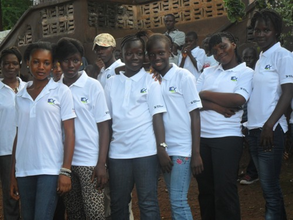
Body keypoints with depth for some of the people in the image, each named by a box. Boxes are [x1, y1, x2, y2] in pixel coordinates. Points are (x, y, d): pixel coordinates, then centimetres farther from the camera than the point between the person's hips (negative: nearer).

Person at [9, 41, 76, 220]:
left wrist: (66, 171, -10)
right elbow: (19, 136, 13)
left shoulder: (61, 91, 1)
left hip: (50, 170, -4)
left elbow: (69, 133, -2)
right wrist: (13, 174, 10)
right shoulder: (20, 97, 11)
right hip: (24, 171, 4)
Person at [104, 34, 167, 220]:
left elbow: (157, 115, -3)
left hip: (146, 151, -3)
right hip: (118, 152, 3)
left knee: (148, 204, 1)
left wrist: (162, 148, -12)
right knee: (118, 204, 11)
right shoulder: (112, 83, 10)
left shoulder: (150, 81, 3)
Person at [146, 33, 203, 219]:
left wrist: (196, 153, -10)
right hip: (164, 150, 5)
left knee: (178, 202, -9)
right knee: (175, 200, 11)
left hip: (183, 149, -5)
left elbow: (195, 115, -6)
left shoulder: (183, 76, -5)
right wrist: (160, 150, -2)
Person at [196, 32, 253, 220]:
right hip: (201, 136, 5)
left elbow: (238, 100, -15)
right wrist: (216, 107, -13)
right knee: (205, 187, 12)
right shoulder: (208, 72, 13)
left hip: (227, 137, -5)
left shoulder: (246, 72, 0)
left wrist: (206, 94, -4)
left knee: (225, 189, -2)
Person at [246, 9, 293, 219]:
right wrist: (251, 124, 10)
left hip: (270, 130, -8)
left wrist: (269, 126, -20)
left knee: (270, 186, -5)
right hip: (254, 129, 8)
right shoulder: (260, 58, 16)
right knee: (267, 185, 13)